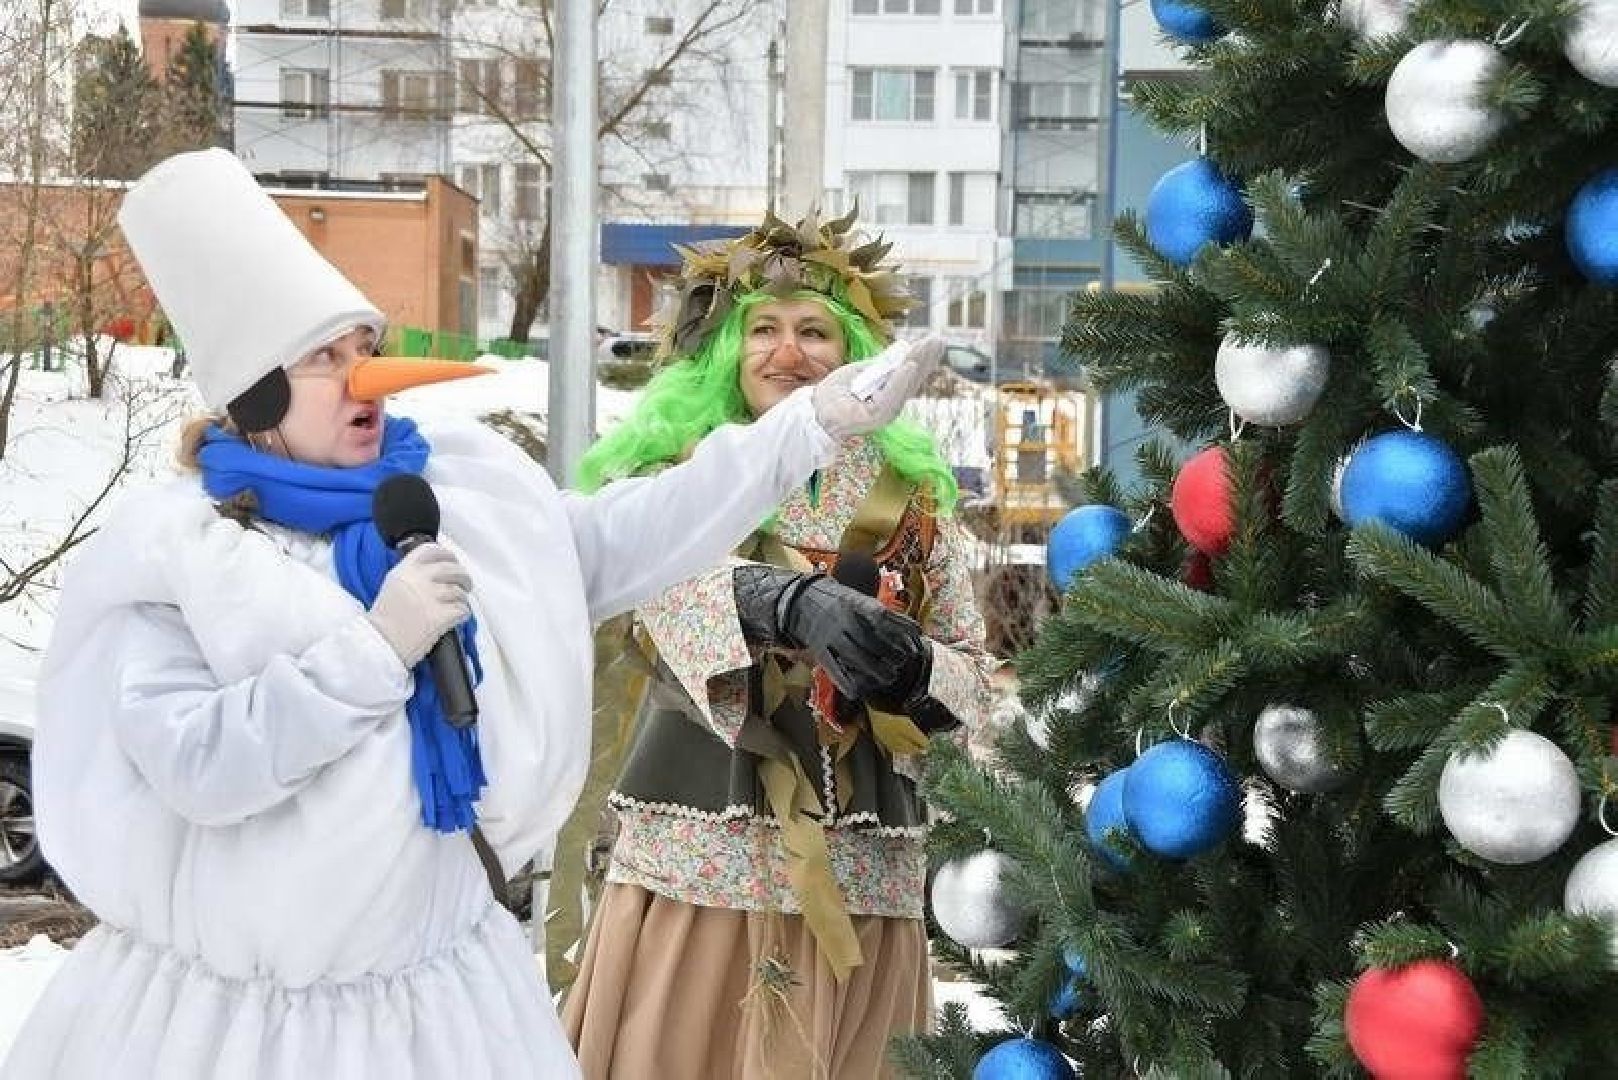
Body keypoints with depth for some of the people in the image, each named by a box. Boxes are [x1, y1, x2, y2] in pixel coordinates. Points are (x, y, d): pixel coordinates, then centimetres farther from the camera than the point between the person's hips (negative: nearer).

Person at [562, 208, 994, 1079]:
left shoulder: (908, 492, 8)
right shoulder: (676, 470, 3)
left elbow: (973, 675, 8)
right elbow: (670, 578, -19)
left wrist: (914, 667, -14)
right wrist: (792, 602, -37)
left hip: (857, 869, 2)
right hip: (697, 858, -1)